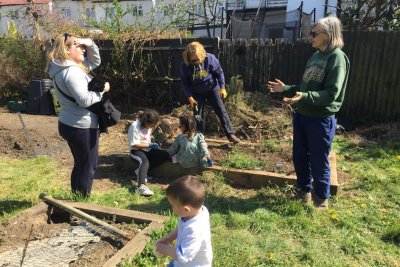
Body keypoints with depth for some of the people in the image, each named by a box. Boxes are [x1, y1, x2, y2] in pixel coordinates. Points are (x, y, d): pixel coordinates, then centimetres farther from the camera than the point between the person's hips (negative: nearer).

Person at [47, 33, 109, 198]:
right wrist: (102, 90, -14)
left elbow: (95, 62, 20)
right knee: (88, 166, 4)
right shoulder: (71, 71, -21)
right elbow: (84, 100, -29)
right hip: (81, 126, -11)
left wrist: (90, 44, 4)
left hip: (71, 124, 11)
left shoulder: (68, 67, 11)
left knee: (80, 164, 21)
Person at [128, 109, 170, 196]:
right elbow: (134, 144, -20)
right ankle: (141, 187, -55)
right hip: (136, 150, -8)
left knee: (165, 155, -12)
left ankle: (141, 171, -16)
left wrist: (153, 145, 1)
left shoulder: (148, 125, 6)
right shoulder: (135, 126, -19)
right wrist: (150, 145, -19)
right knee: (145, 161, -38)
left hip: (147, 149, 8)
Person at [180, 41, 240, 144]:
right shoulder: (184, 65, -20)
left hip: (212, 89, -1)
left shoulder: (210, 59, -22)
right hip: (197, 93, 1)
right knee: (198, 115, 6)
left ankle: (230, 134, 6)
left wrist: (222, 87, -11)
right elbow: (185, 83, -8)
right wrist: (189, 97, -12)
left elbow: (219, 73, -8)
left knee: (221, 111, -2)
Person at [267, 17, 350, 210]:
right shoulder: (315, 56, 10)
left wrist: (303, 97, -33)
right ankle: (304, 191, 38)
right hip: (301, 116, 8)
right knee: (299, 158, 17)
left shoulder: (337, 57, -13)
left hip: (321, 120, -8)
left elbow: (331, 94, -21)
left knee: (318, 163, 6)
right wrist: (286, 89, 9)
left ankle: (322, 200, 26)